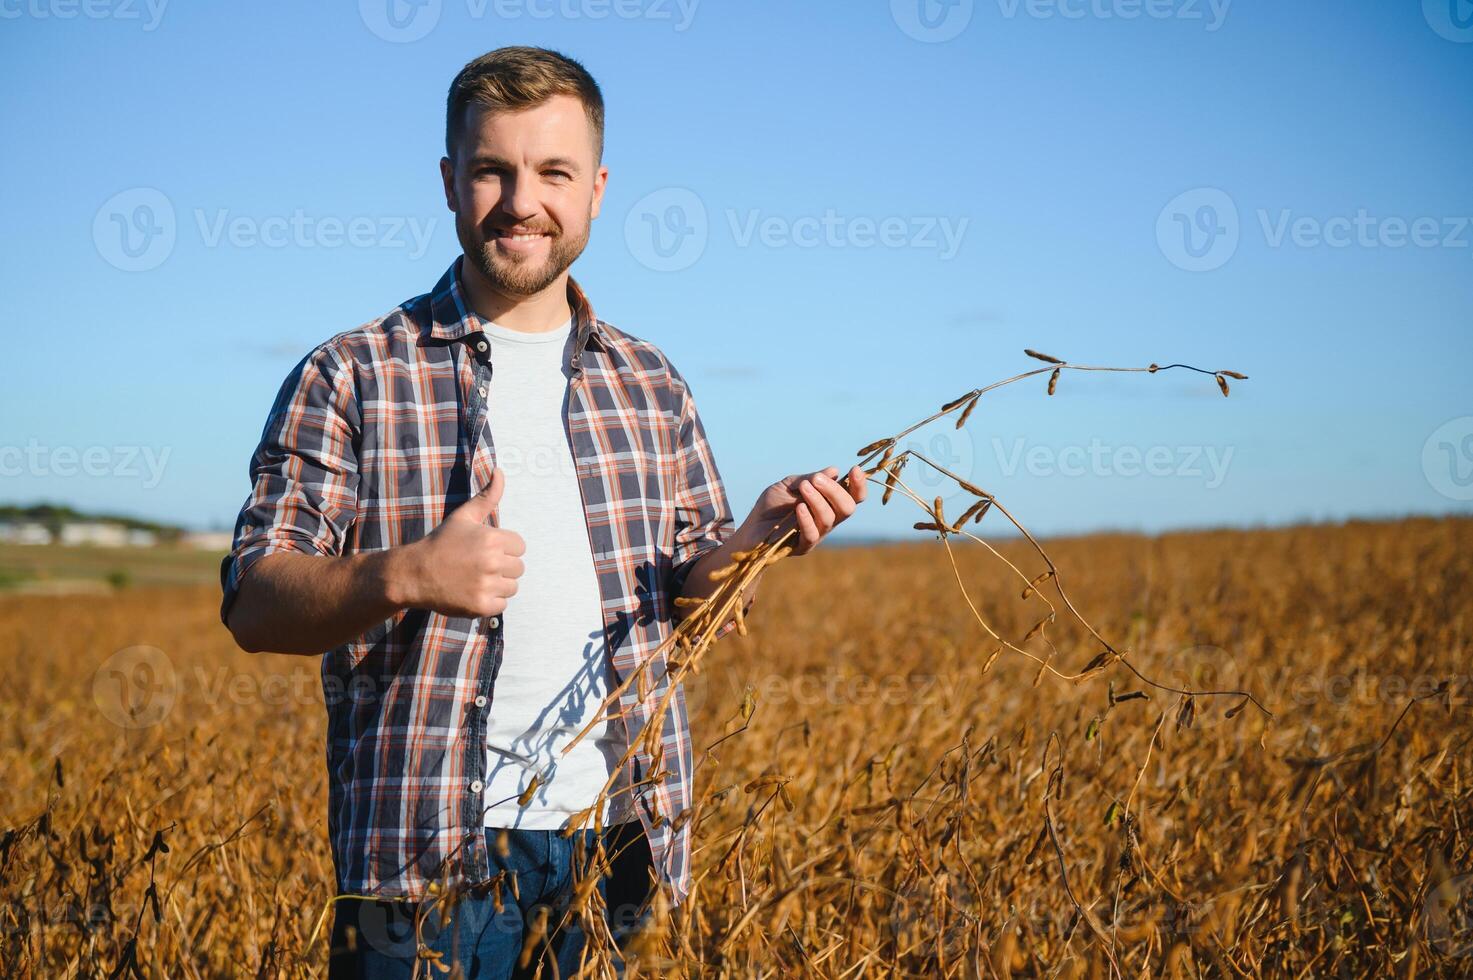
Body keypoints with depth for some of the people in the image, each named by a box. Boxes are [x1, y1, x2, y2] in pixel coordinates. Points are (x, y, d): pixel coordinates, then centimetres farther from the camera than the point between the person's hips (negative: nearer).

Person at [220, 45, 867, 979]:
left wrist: (758, 535, -8)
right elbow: (253, 603, -5)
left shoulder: (652, 384, 11)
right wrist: (406, 576, -23)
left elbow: (698, 599, 13)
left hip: (616, 838, 3)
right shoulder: (350, 376, -1)